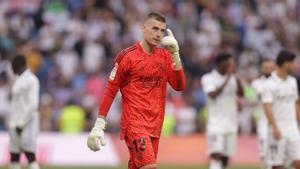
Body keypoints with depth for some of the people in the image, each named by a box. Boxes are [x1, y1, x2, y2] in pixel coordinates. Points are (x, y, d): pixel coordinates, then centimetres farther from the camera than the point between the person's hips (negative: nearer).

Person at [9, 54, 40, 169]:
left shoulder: (31, 80, -10)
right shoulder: (17, 79, 18)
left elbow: (33, 104, -17)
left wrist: (22, 123, -18)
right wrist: (13, 123, 13)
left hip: (27, 124, -9)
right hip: (15, 124, 9)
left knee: (30, 156, -12)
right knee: (14, 158, 6)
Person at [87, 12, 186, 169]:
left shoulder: (165, 56, 11)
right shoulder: (127, 56, -4)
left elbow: (179, 86, 2)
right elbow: (110, 90, -2)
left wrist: (175, 55, -8)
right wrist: (99, 125, -5)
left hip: (155, 125, 5)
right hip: (134, 123, -5)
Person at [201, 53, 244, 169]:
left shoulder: (232, 78, 11)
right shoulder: (208, 78, -4)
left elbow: (241, 94, -1)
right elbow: (213, 95, -19)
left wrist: (235, 76, -10)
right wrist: (227, 79, -18)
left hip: (231, 124, 6)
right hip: (216, 123, -6)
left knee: (226, 157, 7)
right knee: (216, 155, -17)